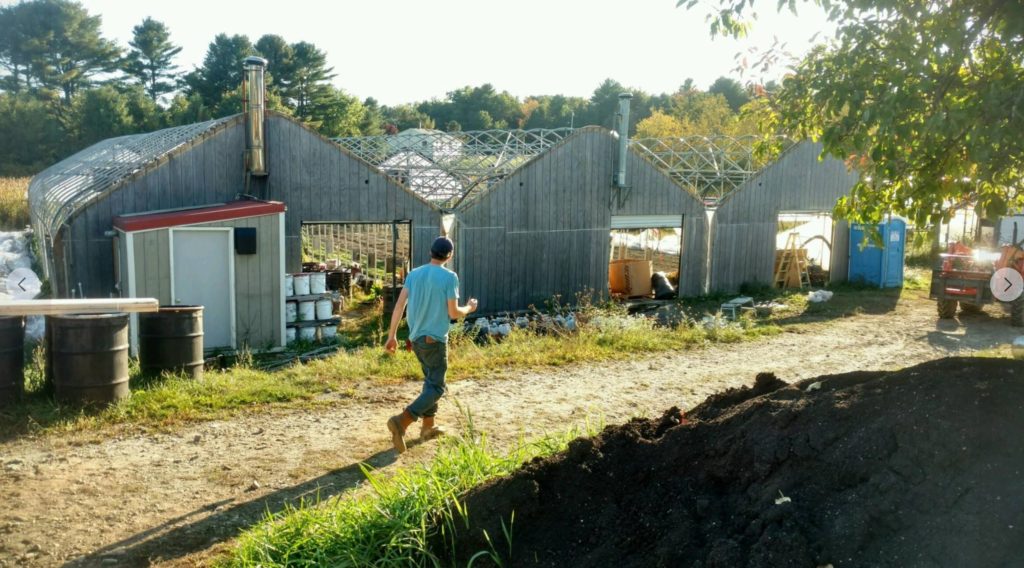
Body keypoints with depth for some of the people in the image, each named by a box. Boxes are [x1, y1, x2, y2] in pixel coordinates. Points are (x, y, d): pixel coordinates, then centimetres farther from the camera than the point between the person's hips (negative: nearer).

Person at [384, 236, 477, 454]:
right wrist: (469, 308, 9)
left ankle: (428, 426, 26)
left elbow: (399, 305, -1)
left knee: (431, 380, 22)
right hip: (435, 339, -7)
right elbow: (453, 313, -12)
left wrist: (392, 335, 4)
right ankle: (401, 421, -18)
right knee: (436, 387, -2)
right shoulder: (450, 277, -12)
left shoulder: (414, 274, 4)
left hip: (416, 337, 7)